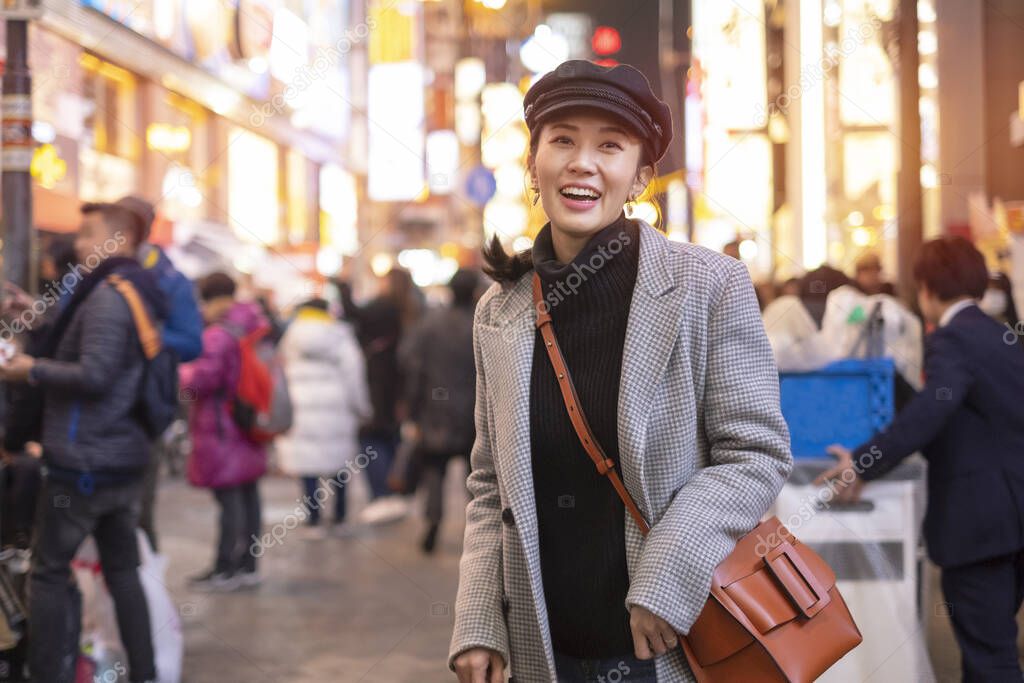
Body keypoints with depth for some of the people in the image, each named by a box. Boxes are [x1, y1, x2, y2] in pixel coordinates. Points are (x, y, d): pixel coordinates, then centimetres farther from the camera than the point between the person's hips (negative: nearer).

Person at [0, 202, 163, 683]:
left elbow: (94, 375, -23)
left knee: (49, 571, 0)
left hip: (82, 461, -9)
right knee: (123, 570, 13)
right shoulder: (142, 295, 14)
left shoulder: (107, 295, -14)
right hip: (125, 460, 9)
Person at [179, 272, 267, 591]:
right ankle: (248, 565, 19)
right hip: (249, 429, 9)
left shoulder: (219, 335, -18)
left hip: (221, 432, -9)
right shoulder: (255, 326, 12)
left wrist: (181, 371, -4)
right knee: (248, 494, 12)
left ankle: (225, 569, -1)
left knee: (228, 499, -5)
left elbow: (203, 377, -23)